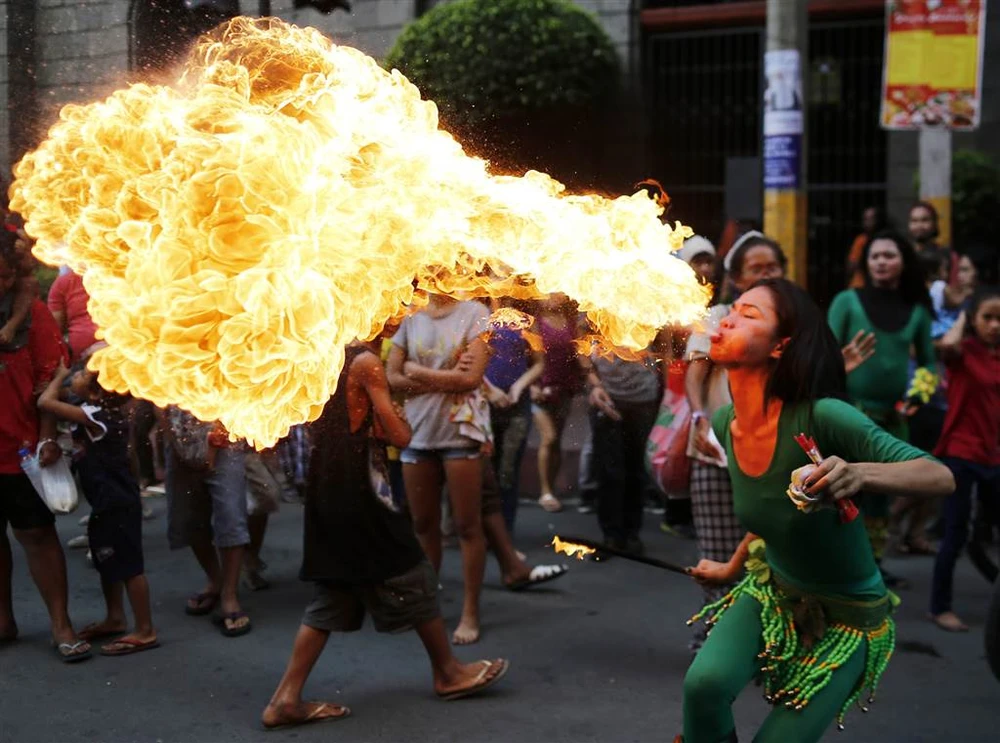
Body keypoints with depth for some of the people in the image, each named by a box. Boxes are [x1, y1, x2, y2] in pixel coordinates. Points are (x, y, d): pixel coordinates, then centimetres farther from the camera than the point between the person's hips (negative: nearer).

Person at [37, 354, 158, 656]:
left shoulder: (93, 415, -23)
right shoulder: (110, 410, 1)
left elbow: (45, 401, -27)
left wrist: (60, 375, -10)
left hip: (117, 503, -10)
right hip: (108, 502, 10)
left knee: (128, 565, -2)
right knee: (107, 561, 21)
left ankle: (145, 631, 5)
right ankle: (115, 619, 35)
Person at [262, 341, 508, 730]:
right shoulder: (365, 362, -13)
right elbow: (399, 435, -15)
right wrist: (400, 419, 7)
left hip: (326, 490, 8)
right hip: (359, 492, -8)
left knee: (332, 597, 12)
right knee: (412, 577, 8)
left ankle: (286, 698, 8)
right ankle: (447, 672, 22)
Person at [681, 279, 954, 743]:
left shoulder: (821, 417, -29)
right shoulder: (724, 424, -9)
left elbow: (941, 476, -32)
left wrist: (859, 474, -51)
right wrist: (732, 567, 23)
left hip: (847, 617, -4)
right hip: (773, 592, 4)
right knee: (705, 683, -23)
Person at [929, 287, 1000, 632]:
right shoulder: (963, 351, -9)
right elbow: (947, 344, -32)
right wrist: (962, 317, -15)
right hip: (960, 455, -6)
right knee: (956, 534, -3)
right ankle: (940, 607, 10)